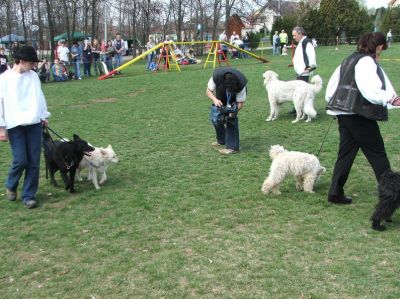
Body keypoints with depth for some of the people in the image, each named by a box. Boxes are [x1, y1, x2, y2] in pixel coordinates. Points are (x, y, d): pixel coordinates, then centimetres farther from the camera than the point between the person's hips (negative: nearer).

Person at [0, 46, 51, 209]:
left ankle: (29, 196, 12)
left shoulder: (33, 76, 8)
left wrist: (44, 116, 14)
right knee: (21, 160, -7)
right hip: (15, 125, -4)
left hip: (34, 123, 4)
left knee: (34, 162, 1)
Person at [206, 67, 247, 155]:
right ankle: (221, 140, 22)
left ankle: (232, 147, -15)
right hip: (221, 96, 4)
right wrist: (215, 100, -41)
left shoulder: (240, 84, -38)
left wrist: (233, 111, -45)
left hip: (235, 97, -4)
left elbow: (240, 102, -27)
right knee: (215, 116, -1)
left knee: (231, 118, -21)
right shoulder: (216, 76, -36)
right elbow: (208, 91, -22)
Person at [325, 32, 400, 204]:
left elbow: (332, 84, 20)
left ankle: (335, 192, 13)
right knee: (377, 153, 0)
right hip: (360, 115, -9)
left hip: (344, 113, 9)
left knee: (346, 152, 12)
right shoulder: (367, 62, -12)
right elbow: (370, 91, -25)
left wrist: (332, 101, 28)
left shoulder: (349, 60, 16)